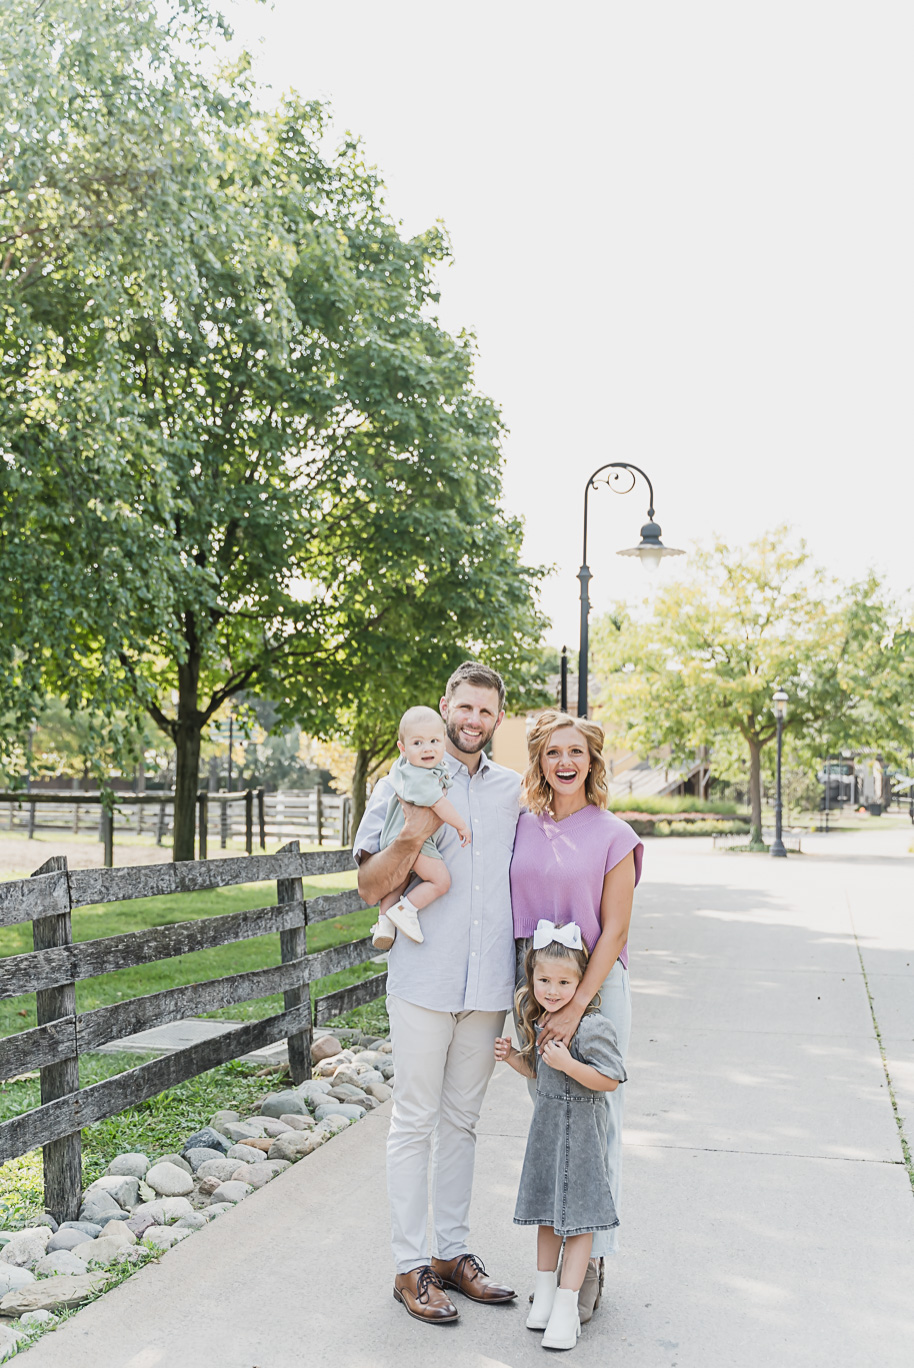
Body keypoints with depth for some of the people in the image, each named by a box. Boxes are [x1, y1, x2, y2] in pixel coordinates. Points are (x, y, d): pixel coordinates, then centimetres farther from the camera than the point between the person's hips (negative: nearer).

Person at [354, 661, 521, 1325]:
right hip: (424, 981, -3)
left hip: (489, 986, 4)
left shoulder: (516, 791, 11)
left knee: (461, 1121, 13)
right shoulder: (402, 786, 0)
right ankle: (411, 1265, 11)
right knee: (415, 1123, 2)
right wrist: (414, 834, -19)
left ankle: (454, 1252, 23)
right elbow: (371, 887, -3)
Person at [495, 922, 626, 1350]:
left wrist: (567, 1063, -28)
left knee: (577, 1216, 0)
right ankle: (544, 1291, 30)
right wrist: (513, 1056, 1)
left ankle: (566, 1306, 6)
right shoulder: (536, 1020, 4)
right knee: (546, 1210, 17)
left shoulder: (593, 1027, -20)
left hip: (580, 1130, -7)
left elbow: (610, 1081, -21)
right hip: (546, 1124, 7)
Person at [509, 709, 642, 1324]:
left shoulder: (612, 835, -6)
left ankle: (593, 1262, 13)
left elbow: (614, 931, -10)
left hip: (596, 985, -4)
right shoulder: (523, 828, 6)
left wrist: (577, 1006, -16)